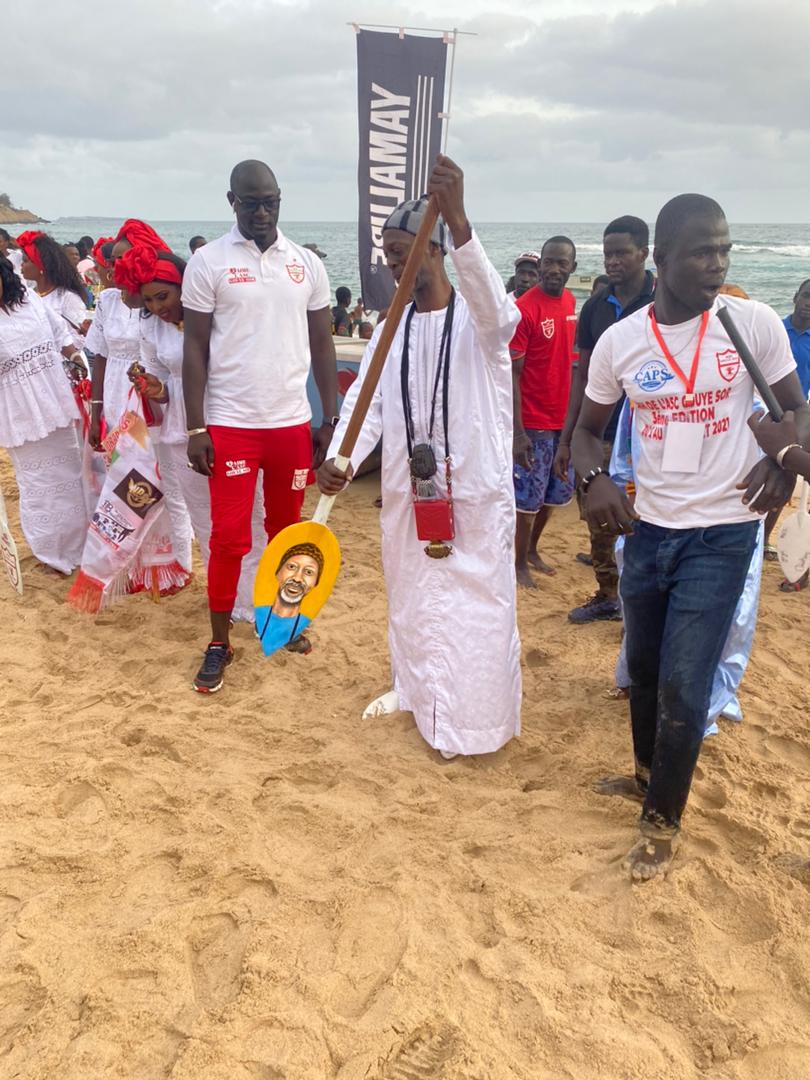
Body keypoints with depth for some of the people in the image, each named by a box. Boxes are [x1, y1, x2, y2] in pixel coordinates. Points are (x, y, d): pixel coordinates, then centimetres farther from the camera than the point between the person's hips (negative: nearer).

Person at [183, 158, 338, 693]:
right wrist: (196, 429, -7)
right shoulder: (209, 262, -3)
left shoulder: (307, 263, 6)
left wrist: (331, 419, 5)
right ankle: (220, 643, 14)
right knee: (229, 536, 0)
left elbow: (323, 344, 9)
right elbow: (195, 348, -3)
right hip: (230, 424, -3)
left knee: (287, 529, 14)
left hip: (293, 422, 3)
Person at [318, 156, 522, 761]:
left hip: (476, 490, -5)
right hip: (408, 489, 6)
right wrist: (339, 460, -19)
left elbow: (492, 302, -36)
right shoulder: (391, 329, 7)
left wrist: (457, 218, -51)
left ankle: (474, 721, 20)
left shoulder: (480, 319, -10)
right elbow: (365, 401, 0)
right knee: (411, 599, 19)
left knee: (478, 605, 3)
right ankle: (416, 691, 40)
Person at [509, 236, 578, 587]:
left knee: (555, 493, 17)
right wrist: (517, 431, -20)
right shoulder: (524, 309, -15)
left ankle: (532, 550, 35)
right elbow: (511, 374, -16)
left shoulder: (571, 302, 7)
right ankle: (519, 563, 18)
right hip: (534, 424, -7)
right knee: (528, 498, 3)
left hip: (566, 419, 7)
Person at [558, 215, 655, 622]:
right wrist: (566, 438, 9)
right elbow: (583, 376, 11)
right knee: (598, 520, 12)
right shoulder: (595, 307, 7)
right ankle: (606, 596, 29)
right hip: (598, 435, 5)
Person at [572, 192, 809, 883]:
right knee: (643, 665, 18)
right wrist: (595, 478, -13)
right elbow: (589, 429, 8)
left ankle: (663, 820, 16)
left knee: (683, 683, -4)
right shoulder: (618, 341, -3)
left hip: (723, 530, -3)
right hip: (649, 527, 3)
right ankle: (649, 773, 43)